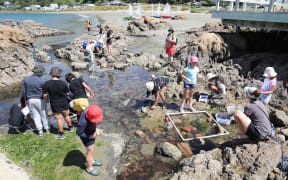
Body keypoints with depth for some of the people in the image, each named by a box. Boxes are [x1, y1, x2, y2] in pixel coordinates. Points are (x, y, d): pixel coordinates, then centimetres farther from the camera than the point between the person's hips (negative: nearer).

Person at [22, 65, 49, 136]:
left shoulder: (26, 79, -5)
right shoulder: (41, 81, -17)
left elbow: (23, 91, 2)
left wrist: (26, 99, 15)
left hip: (30, 100, 3)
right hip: (40, 100, -3)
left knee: (35, 115, 12)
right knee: (44, 114, 13)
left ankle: (40, 131, 14)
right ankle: (46, 129, 25)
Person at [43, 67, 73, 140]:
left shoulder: (47, 83, -15)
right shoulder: (63, 83, -15)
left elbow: (45, 95, -10)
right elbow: (67, 93, -4)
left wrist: (47, 100, 11)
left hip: (54, 105, -1)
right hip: (64, 103, 1)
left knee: (59, 119, 8)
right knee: (66, 116, 22)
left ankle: (61, 134, 17)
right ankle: (70, 127, 42)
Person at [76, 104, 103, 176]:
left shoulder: (92, 109, -26)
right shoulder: (83, 122, -43)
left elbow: (96, 121, -3)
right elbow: (79, 133, -24)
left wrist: (97, 129, -11)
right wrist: (90, 136, -16)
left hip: (92, 131, 7)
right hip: (86, 135, -7)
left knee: (92, 147, 27)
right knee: (90, 150, 11)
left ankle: (91, 161, 52)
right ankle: (89, 168, 35)